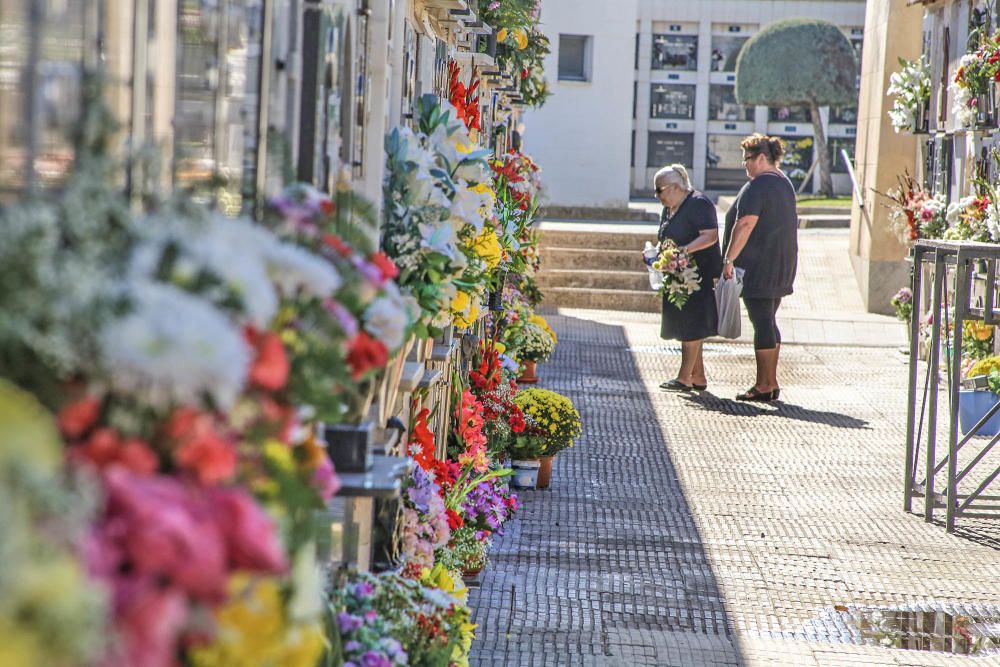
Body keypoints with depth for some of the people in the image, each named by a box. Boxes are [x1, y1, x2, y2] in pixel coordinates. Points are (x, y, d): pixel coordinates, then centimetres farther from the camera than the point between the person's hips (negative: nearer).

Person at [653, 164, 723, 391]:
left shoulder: (698, 204, -12)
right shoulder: (669, 209, 16)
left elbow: (710, 236, -20)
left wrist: (685, 249, -29)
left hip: (700, 276, -9)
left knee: (690, 326, -8)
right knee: (685, 327, 9)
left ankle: (684, 378, -8)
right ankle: (698, 377, 13)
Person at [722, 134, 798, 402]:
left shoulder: (757, 187, -15)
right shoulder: (784, 184, 16)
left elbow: (745, 224, -23)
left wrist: (729, 259, -20)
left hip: (758, 266, -9)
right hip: (783, 265, 9)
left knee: (762, 323, -6)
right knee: (768, 322, 15)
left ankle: (764, 385, -4)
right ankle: (771, 382, 18)